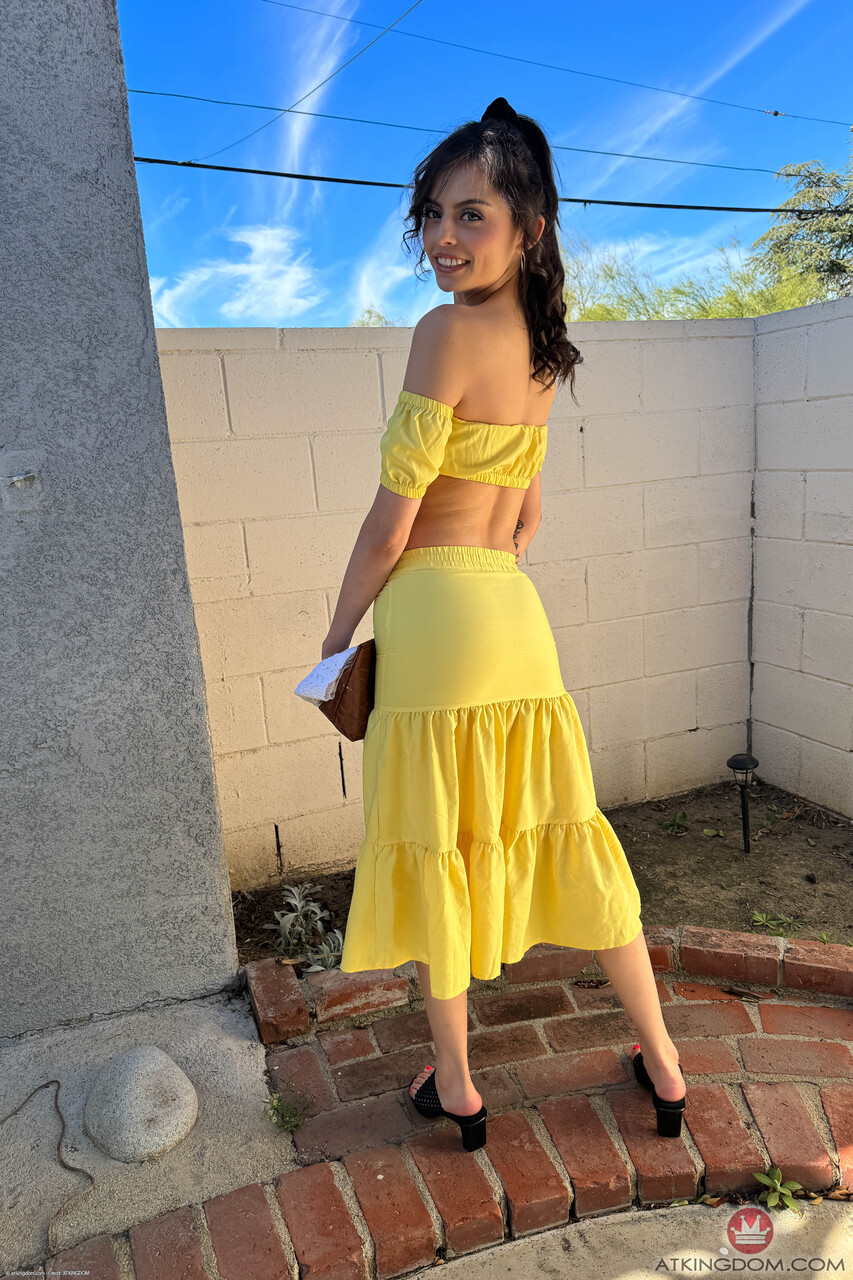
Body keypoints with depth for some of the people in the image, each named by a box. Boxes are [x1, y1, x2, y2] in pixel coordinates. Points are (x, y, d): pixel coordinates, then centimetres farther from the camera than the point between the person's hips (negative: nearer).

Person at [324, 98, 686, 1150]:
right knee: (561, 835, 17)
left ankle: (455, 1091, 30)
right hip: (517, 611, 8)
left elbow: (392, 522, -12)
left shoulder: (447, 330, -11)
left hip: (437, 615, -8)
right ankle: (663, 1063, 34)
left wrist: (337, 637, 0)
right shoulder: (540, 346, 14)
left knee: (434, 853, 8)